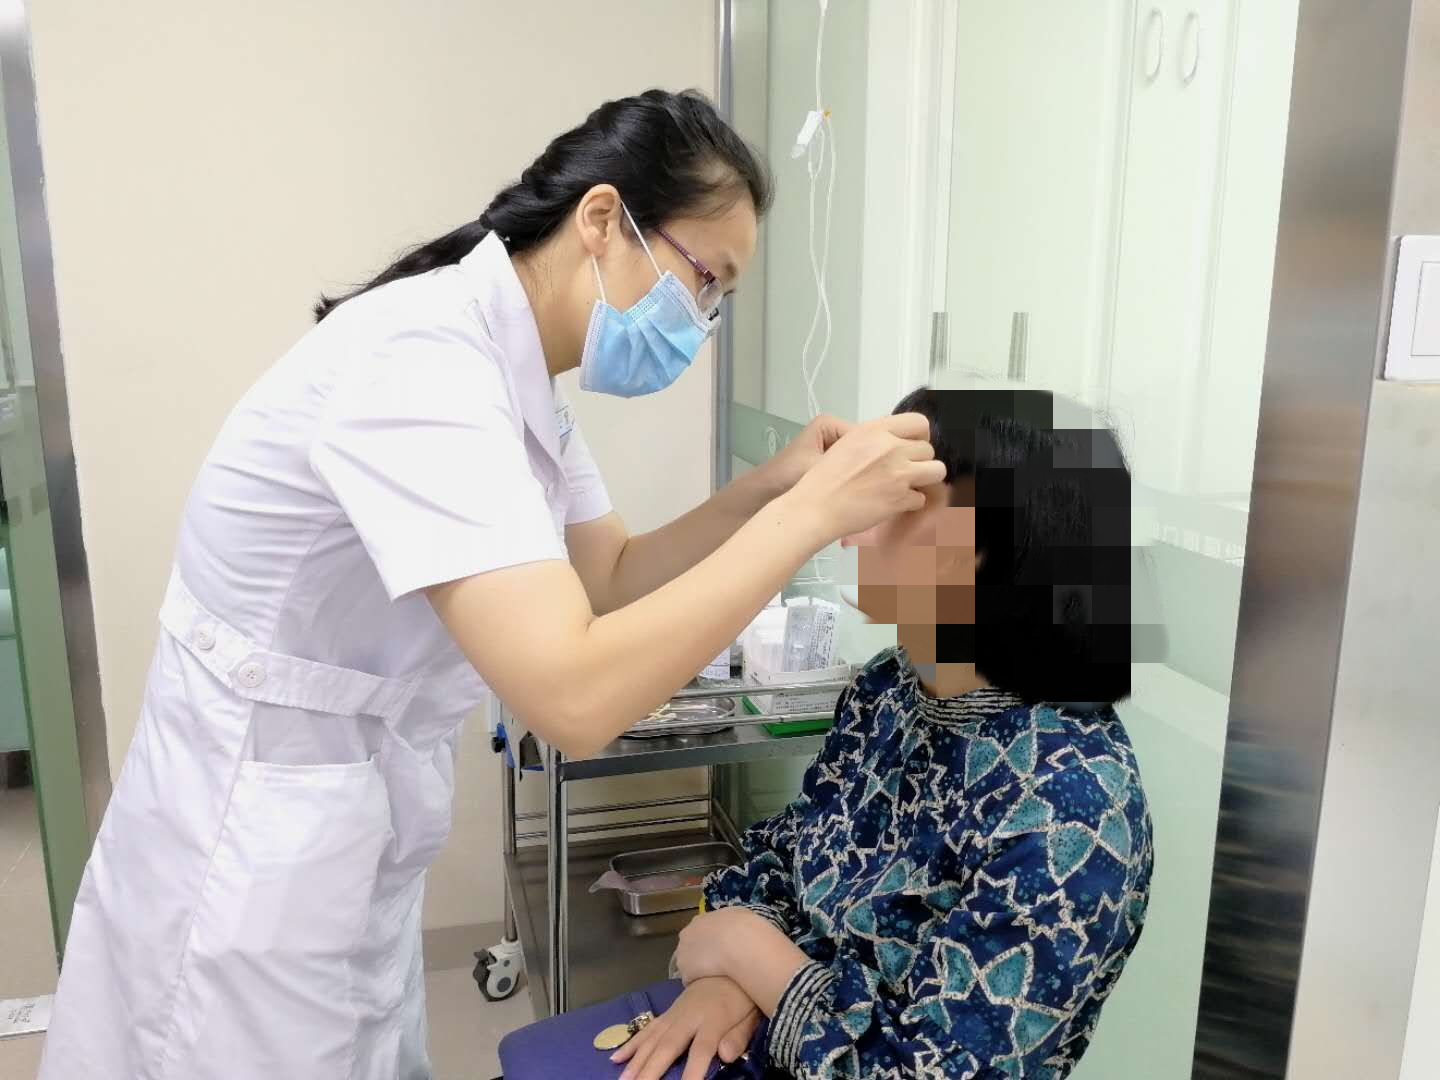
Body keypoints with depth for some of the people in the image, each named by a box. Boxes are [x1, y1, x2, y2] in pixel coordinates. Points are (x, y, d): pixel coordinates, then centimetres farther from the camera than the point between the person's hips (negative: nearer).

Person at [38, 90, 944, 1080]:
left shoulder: (520, 371, 1)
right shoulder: (422, 357, -28)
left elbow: (609, 580, 7)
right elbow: (575, 695, -35)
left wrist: (771, 487, -7)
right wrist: (809, 516, -27)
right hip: (253, 870, -8)